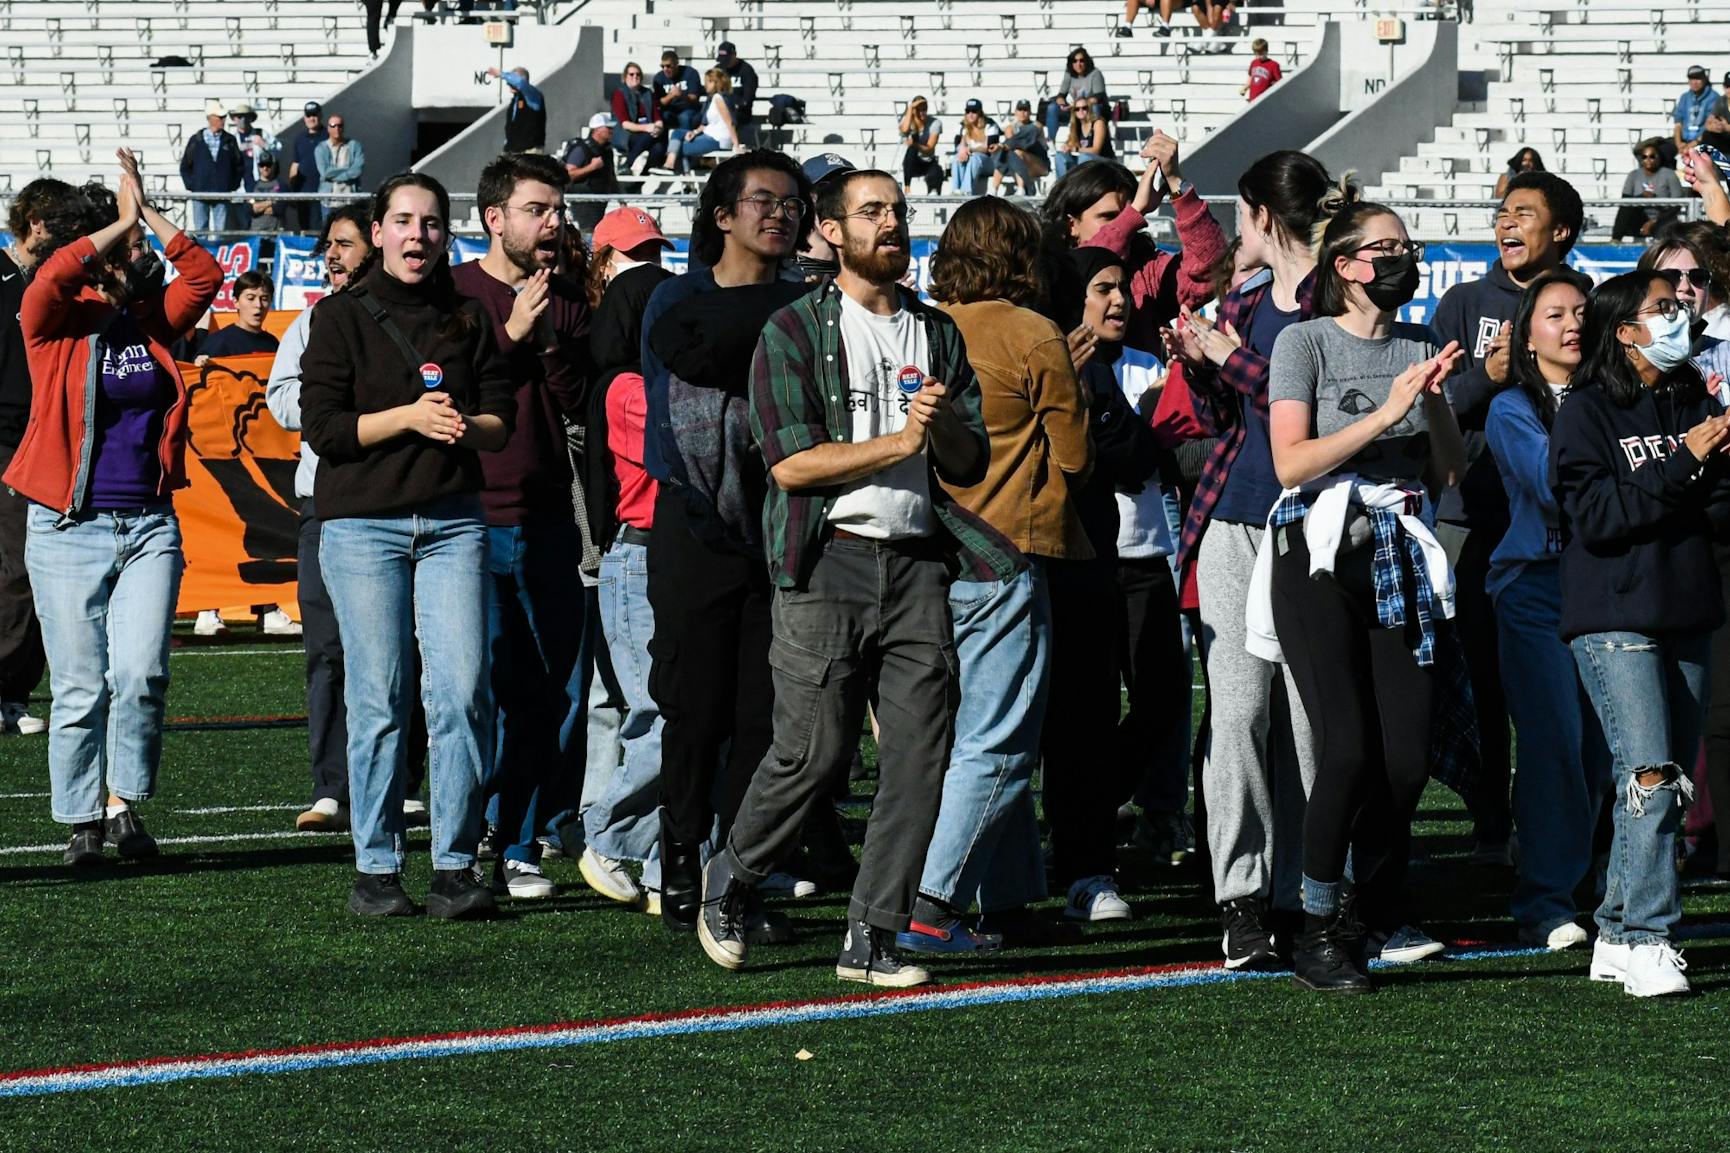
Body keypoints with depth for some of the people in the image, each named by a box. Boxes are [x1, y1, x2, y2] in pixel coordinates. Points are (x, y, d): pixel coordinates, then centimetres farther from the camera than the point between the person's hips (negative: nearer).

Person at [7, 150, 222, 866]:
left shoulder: (151, 323, 11)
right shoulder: (54, 325, -1)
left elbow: (205, 275, 2)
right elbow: (51, 277, -21)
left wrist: (146, 212, 0)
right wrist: (120, 223, -12)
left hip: (149, 525, 3)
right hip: (68, 530, -3)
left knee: (141, 673, -12)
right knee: (80, 686, 0)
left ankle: (125, 804, 5)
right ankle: (82, 823, 12)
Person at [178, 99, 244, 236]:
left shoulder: (230, 141, 7)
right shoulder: (196, 140, 4)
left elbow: (240, 167, 12)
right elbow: (185, 166, 10)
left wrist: (233, 185, 2)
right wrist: (191, 185, 0)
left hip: (222, 194, 0)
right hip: (200, 193, 0)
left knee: (221, 231, 0)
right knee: (200, 231, 2)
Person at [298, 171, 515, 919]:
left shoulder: (467, 320, 12)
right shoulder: (342, 317, 3)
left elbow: (502, 420, 11)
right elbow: (323, 426, -5)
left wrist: (462, 425, -11)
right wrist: (410, 417, -15)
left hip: (453, 521, 3)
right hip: (361, 524, -3)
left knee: (462, 690, -6)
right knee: (377, 698, -2)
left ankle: (455, 866, -1)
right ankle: (375, 868, 5)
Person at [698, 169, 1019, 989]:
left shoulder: (938, 334, 17)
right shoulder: (794, 332, 2)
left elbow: (970, 464, 15)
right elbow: (790, 461, -8)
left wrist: (943, 425, -6)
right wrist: (899, 442, -11)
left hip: (916, 561, 4)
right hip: (828, 561, -4)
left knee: (920, 754, -3)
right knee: (814, 749, -6)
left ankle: (871, 937, 3)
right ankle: (730, 882, 18)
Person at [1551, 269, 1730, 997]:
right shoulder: (1586, 413, -3)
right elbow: (1596, 515, -14)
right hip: (1614, 620, -6)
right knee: (1649, 776, -17)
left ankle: (1618, 936, 14)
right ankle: (1645, 940, -14)